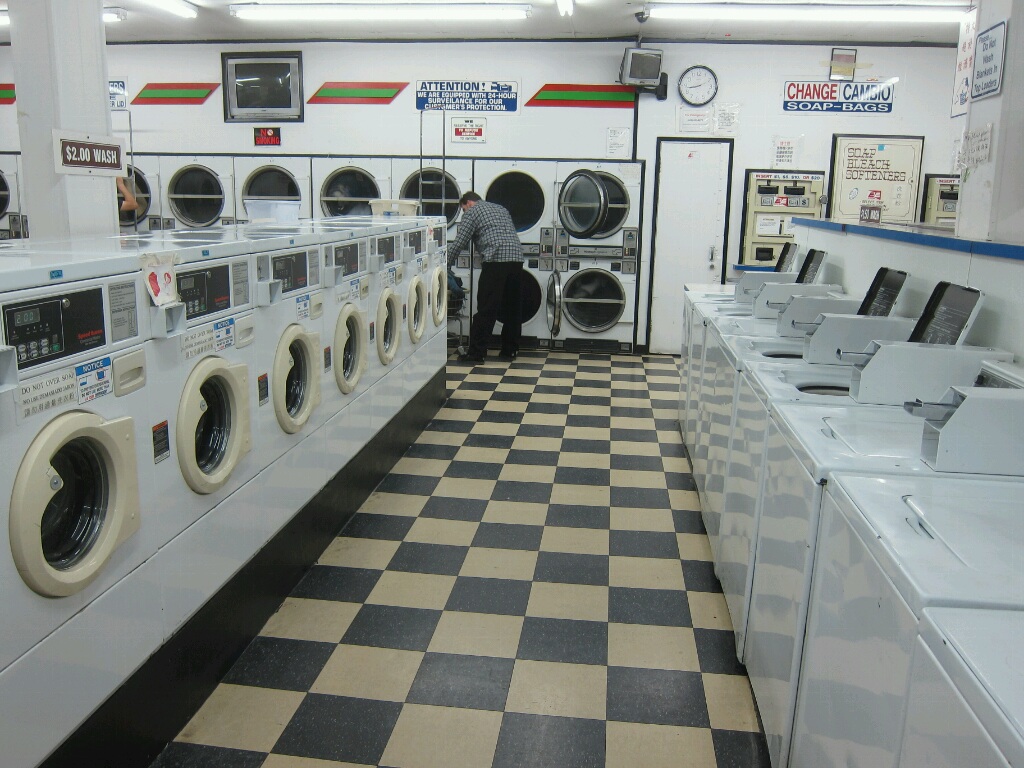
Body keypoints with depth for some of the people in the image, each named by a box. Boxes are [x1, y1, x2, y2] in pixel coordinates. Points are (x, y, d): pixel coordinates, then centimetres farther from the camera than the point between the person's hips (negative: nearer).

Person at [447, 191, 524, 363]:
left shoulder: (472, 212, 8)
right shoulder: (500, 208, 30)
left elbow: (459, 243, 2)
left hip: (496, 260, -7)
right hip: (516, 258, 7)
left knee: (486, 309, -4)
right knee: (512, 307, 11)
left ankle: (476, 352, -2)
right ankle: (509, 351, 17)